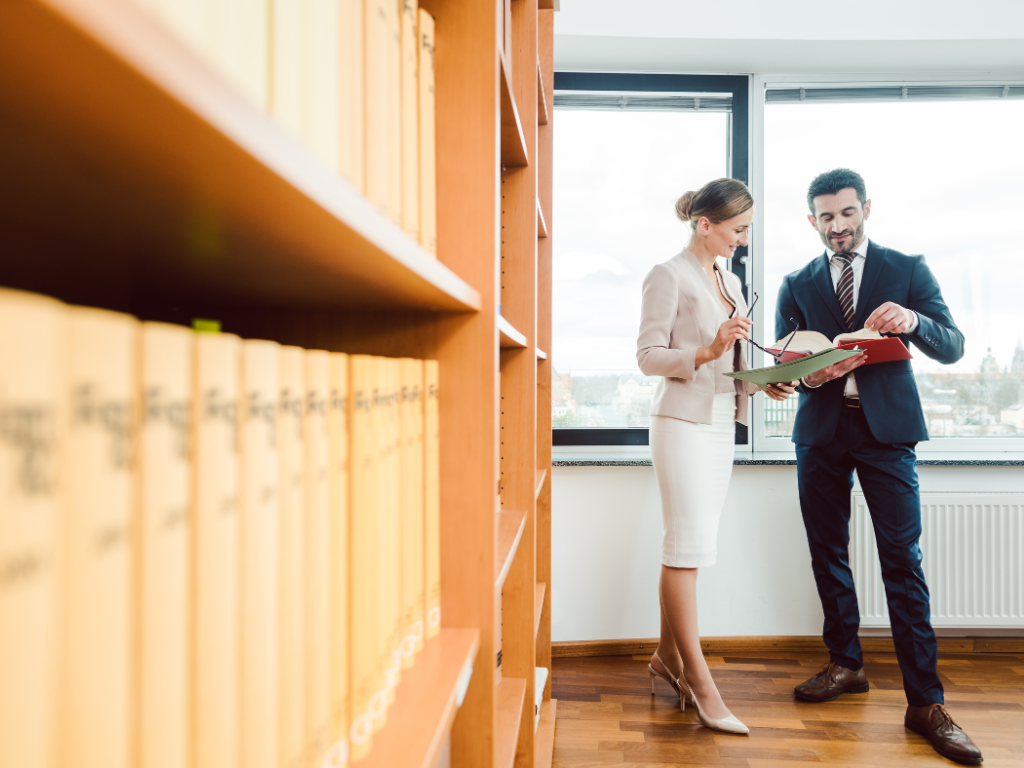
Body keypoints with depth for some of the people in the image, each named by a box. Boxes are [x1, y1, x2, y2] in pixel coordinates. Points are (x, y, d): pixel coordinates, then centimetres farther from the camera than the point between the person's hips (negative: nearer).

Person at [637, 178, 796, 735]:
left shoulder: (730, 280, 18)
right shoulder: (669, 276, -6)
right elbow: (647, 355, -10)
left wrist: (762, 383, 4)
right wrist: (706, 352, -24)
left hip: (721, 423, 8)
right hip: (683, 422, -7)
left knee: (686, 546, 10)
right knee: (688, 546, -6)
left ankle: (667, 656, 22)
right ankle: (698, 680, 3)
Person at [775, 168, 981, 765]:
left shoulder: (907, 269, 7)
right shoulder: (797, 285, 12)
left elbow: (953, 347, 0)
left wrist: (913, 321, -21)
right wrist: (809, 375, -14)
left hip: (886, 427, -3)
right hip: (821, 430, 3)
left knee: (903, 560, -6)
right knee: (828, 554, 9)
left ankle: (926, 701, 2)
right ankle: (846, 665, 26)